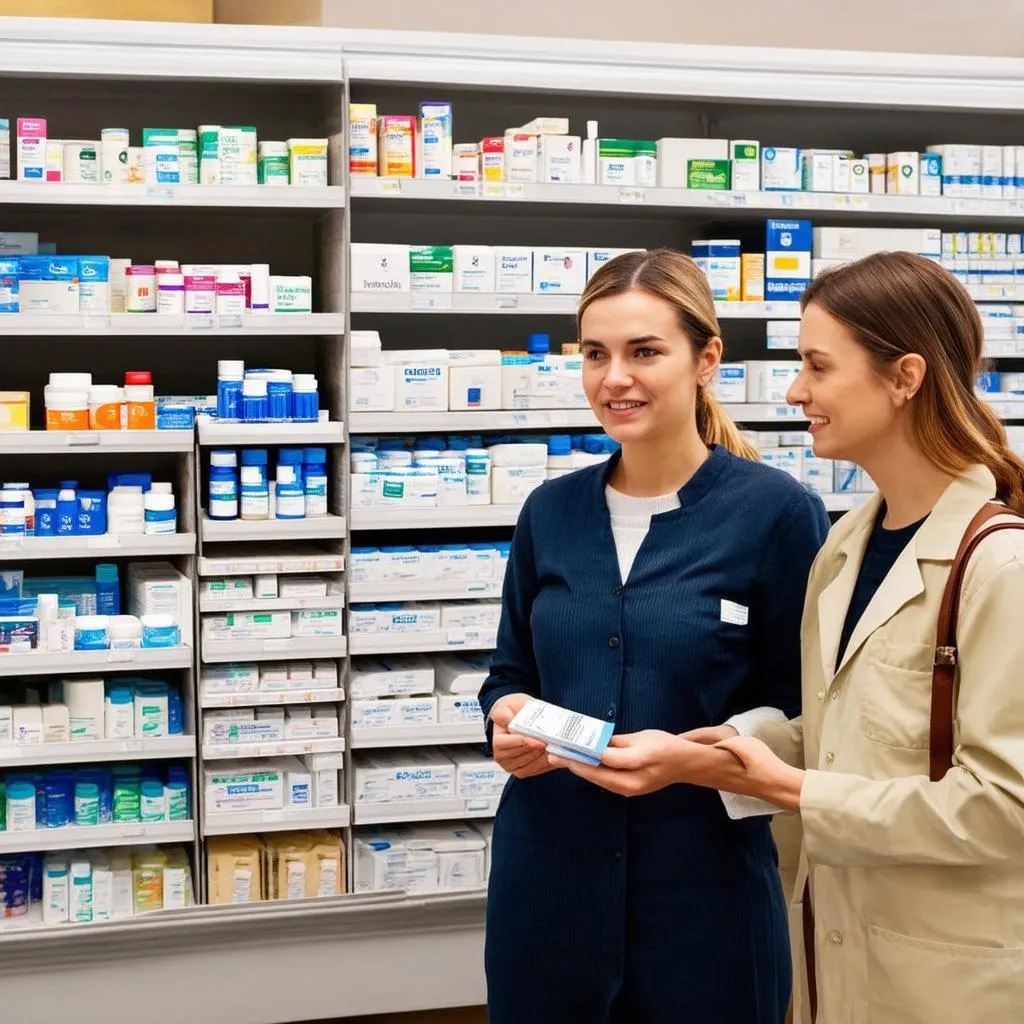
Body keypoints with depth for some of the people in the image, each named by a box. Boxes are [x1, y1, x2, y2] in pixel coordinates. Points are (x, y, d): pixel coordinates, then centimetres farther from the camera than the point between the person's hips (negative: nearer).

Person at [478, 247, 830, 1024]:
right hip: (545, 873, 4)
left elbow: (802, 715, -6)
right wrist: (509, 717, -7)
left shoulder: (779, 512, -9)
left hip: (705, 888, -4)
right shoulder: (551, 511, 6)